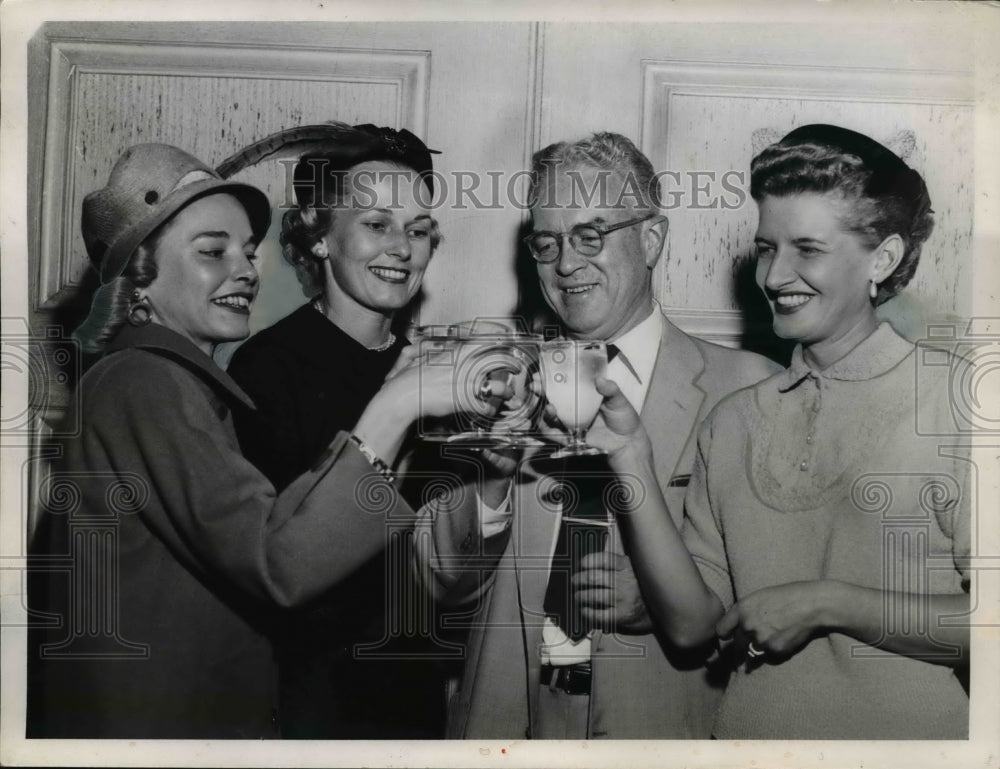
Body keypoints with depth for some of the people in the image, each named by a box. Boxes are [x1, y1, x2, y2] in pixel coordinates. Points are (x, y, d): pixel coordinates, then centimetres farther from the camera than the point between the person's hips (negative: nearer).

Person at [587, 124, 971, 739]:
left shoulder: (955, 398, -10)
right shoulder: (733, 423, 1)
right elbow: (693, 624, -4)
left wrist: (825, 603, -15)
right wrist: (632, 461, -12)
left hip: (915, 737, -2)